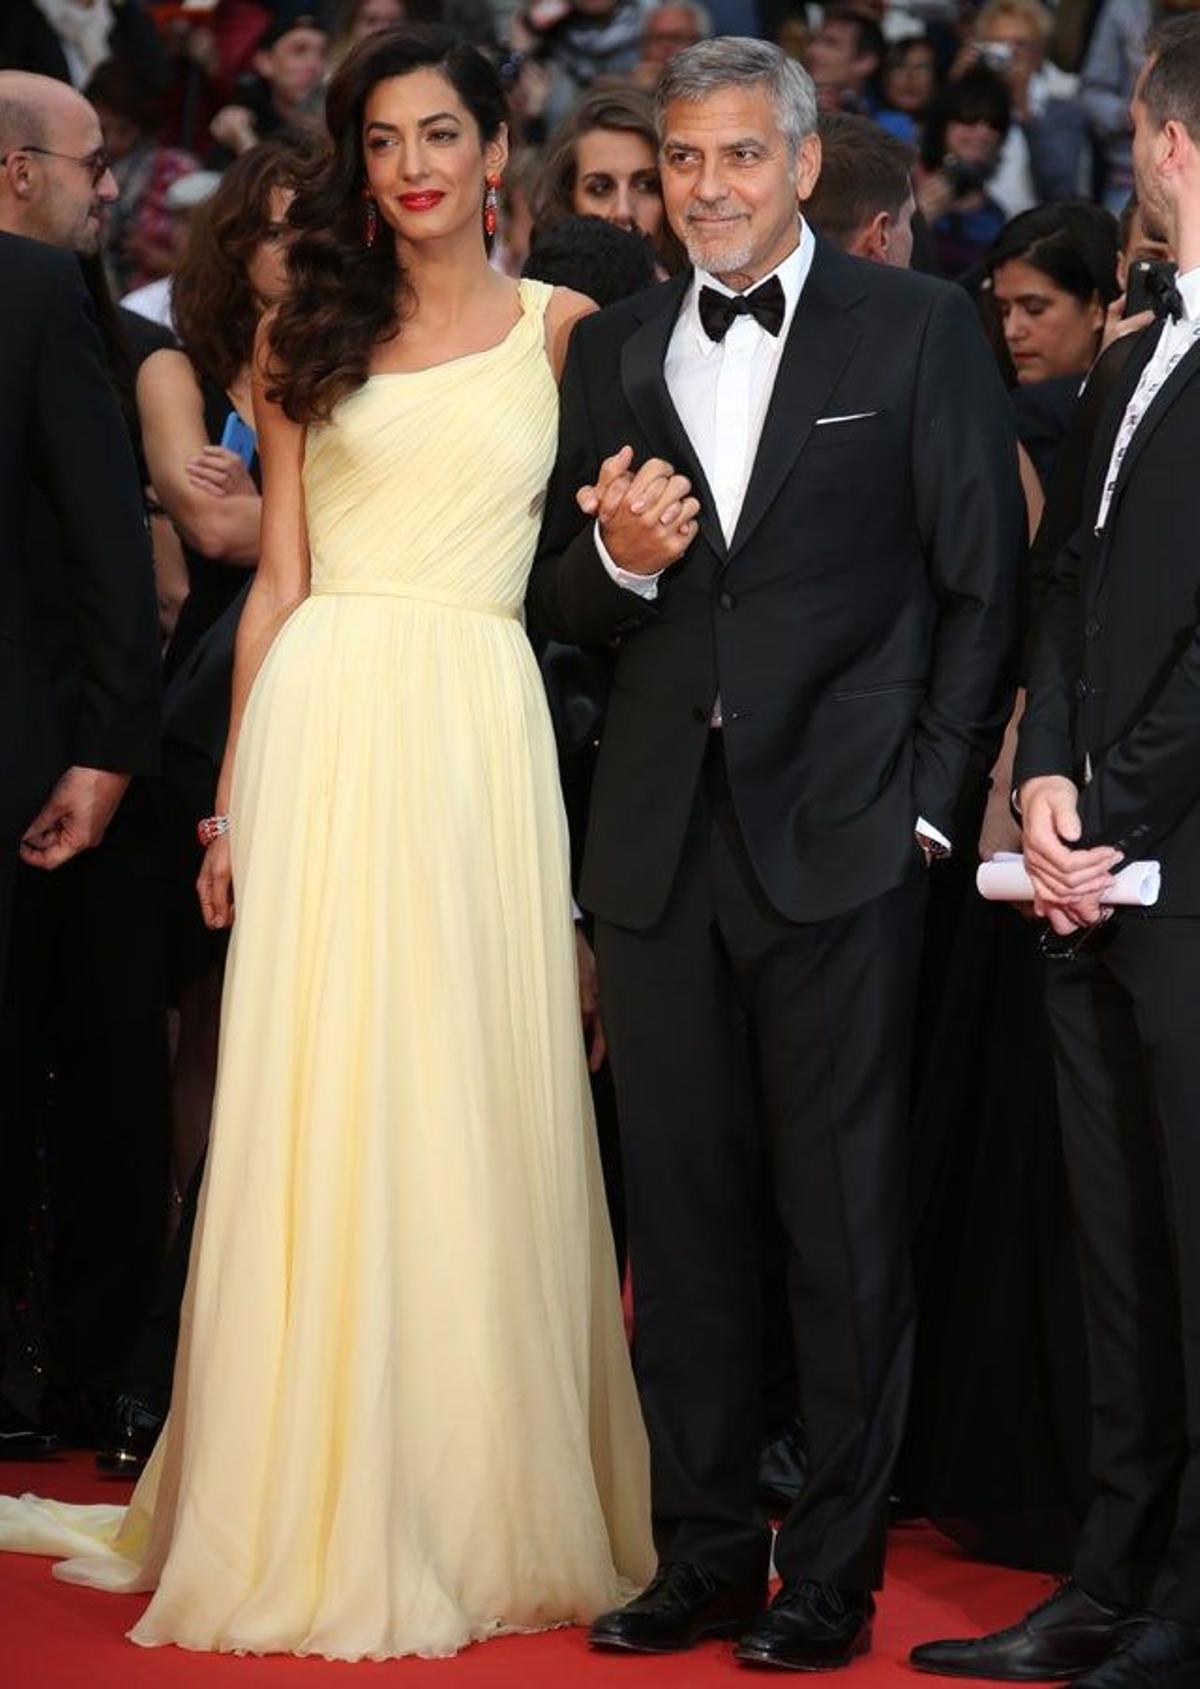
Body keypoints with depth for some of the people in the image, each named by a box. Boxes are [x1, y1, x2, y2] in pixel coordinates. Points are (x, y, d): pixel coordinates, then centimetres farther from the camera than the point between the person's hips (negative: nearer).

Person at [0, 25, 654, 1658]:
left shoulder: (559, 328, 9)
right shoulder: (311, 337, 11)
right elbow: (276, 582, 9)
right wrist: (238, 799, 4)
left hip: (484, 735, 0)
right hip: (326, 728, 1)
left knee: (480, 1118, 1)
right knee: (318, 1110, -1)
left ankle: (480, 1509, 11)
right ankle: (317, 1517, 5)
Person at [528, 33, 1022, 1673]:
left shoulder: (918, 330, 1)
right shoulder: (614, 350, 12)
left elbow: (985, 583, 0)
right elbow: (560, 603, 14)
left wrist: (929, 794, -5)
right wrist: (617, 560, -8)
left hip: (841, 838, -4)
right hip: (661, 842, 4)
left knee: (845, 1221, 0)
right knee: (681, 1213, 7)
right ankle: (704, 1553, 16)